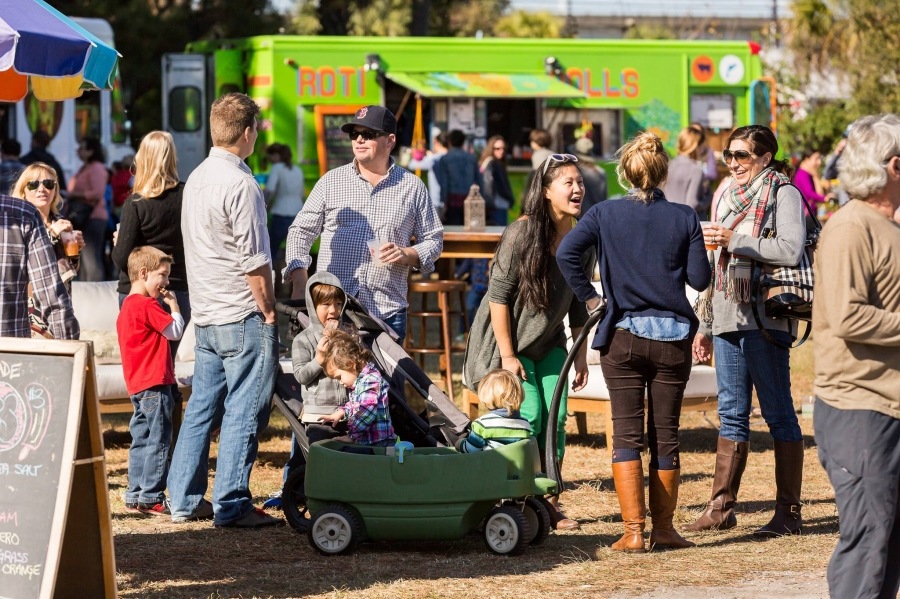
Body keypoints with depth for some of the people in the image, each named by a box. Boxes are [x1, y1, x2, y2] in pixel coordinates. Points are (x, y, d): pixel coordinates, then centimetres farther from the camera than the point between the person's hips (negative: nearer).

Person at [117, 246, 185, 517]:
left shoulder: (127, 306, 16)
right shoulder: (148, 305, -15)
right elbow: (175, 331, -12)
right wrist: (173, 304, -3)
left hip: (137, 384, 10)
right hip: (154, 383, -10)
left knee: (141, 439, 14)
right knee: (158, 441, -7)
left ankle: (135, 496, 17)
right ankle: (151, 497, -7)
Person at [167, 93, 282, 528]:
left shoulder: (197, 178, 12)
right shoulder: (240, 185, -16)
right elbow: (254, 261, -17)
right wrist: (268, 311, -8)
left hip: (205, 314, 9)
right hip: (242, 316, -9)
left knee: (202, 407, 12)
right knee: (243, 411, -4)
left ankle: (185, 499, 16)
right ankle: (231, 505, -3)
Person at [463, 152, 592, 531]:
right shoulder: (522, 233, -21)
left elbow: (577, 301, 8)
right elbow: (498, 295, -18)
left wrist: (581, 354, 8)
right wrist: (507, 355, -18)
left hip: (550, 342, 5)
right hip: (510, 340, -5)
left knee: (555, 420, -1)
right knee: (528, 416, -13)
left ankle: (550, 502, 9)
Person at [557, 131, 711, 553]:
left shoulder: (605, 214, -2)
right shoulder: (684, 217, -2)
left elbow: (565, 254, -14)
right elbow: (699, 279, -2)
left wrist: (588, 296, -2)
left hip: (623, 335, -1)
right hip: (672, 337, 1)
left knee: (627, 434, 3)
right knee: (665, 435, 9)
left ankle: (633, 531, -4)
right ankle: (663, 529, 14)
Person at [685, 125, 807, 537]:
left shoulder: (782, 194, -4)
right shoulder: (728, 197, 19)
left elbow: (791, 250, -19)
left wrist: (734, 241, -17)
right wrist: (704, 325, 21)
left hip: (764, 318, -7)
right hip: (728, 318, 7)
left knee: (778, 414, -3)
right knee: (731, 414, 9)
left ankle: (788, 512, 0)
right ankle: (721, 507, 12)